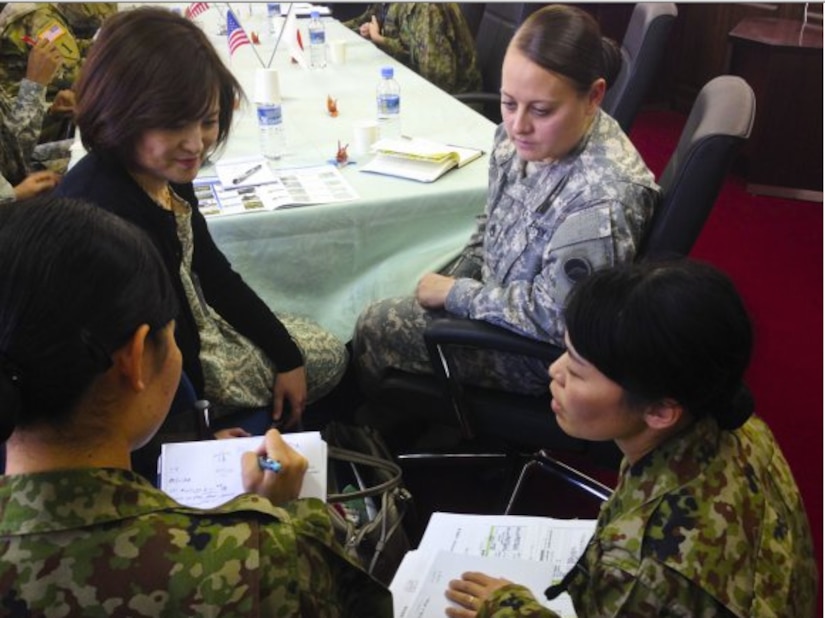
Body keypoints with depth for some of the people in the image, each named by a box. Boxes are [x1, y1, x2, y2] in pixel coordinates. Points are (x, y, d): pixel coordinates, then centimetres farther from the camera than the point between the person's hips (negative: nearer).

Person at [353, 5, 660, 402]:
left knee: (374, 328, -1)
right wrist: (454, 278, -1)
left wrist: (455, 293, -20)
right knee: (379, 316, 13)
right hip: (497, 294, 8)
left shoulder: (603, 198, -35)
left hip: (537, 353, -8)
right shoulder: (523, 136, -9)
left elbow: (550, 317, -30)